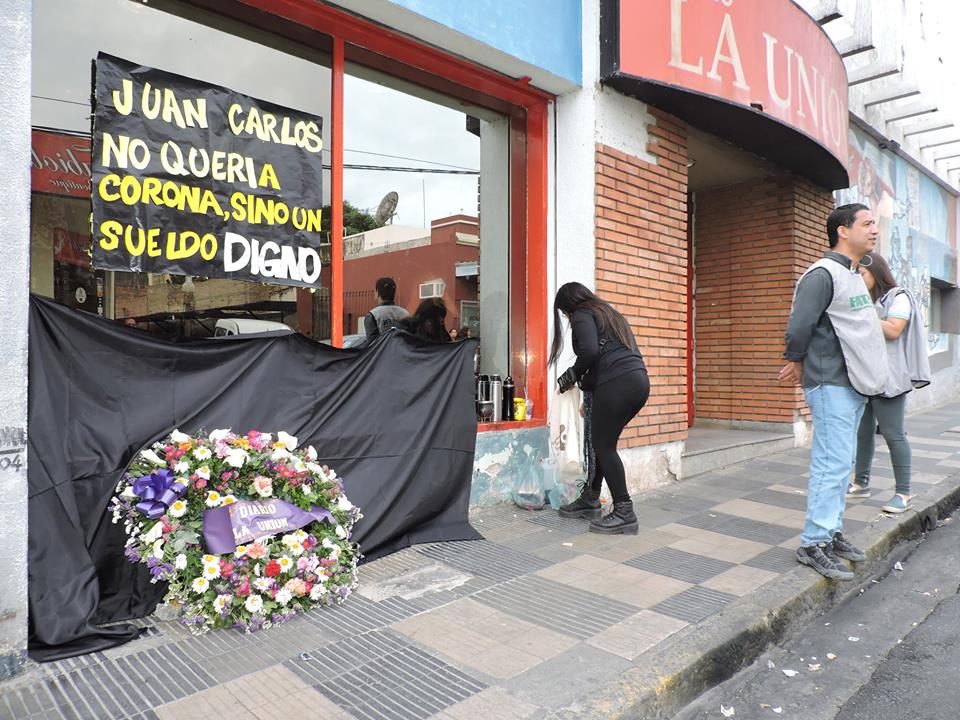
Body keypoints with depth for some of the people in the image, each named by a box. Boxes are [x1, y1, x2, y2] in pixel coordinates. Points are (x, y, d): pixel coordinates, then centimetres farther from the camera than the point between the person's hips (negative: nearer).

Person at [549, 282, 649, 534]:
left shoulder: (582, 315, 3)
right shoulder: (608, 313, 29)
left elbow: (590, 350, -16)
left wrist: (573, 375, 2)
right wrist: (586, 381, 23)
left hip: (617, 384, -9)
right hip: (640, 381, 9)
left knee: (603, 445, -1)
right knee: (604, 442, 16)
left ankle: (624, 513, 1)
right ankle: (590, 500, 25)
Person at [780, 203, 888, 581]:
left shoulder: (853, 276, 16)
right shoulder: (823, 274, -14)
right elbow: (798, 327, -20)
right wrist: (798, 363, -4)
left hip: (853, 385, 9)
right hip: (831, 385, -9)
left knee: (841, 464, 14)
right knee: (832, 464, -9)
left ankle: (832, 532, 24)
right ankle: (813, 544, -1)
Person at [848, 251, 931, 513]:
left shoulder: (898, 297, -1)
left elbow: (893, 331, -14)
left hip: (887, 379, -6)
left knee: (893, 433, -5)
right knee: (862, 431, 8)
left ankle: (903, 493, 2)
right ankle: (861, 483, 17)